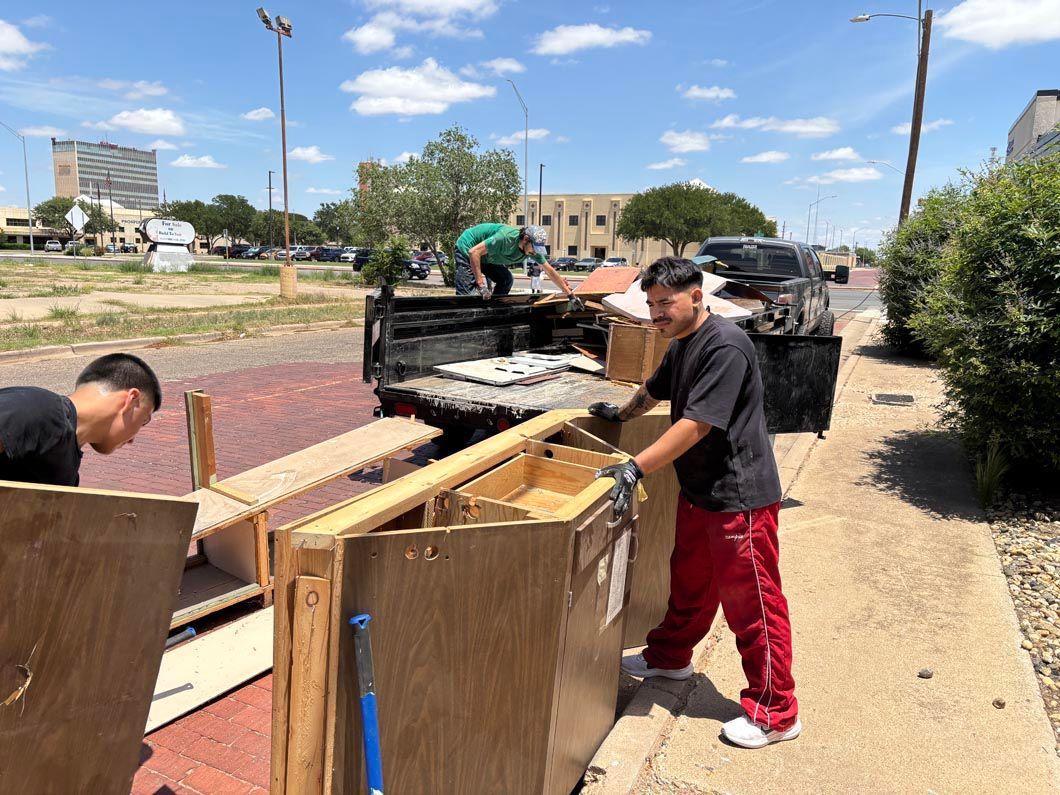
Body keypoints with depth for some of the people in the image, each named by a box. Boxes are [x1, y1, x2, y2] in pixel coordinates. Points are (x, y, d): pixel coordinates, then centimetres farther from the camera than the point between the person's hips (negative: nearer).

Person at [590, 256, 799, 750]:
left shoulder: (725, 347, -23)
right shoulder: (681, 345, 8)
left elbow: (696, 424, -29)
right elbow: (654, 389, 28)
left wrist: (635, 468, -31)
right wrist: (621, 414, 44)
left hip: (739, 496, -9)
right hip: (698, 490, 9)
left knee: (751, 602, 2)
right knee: (688, 581, 24)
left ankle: (775, 713, 17)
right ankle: (670, 657, 44)